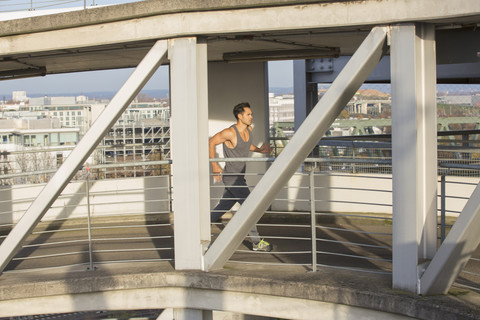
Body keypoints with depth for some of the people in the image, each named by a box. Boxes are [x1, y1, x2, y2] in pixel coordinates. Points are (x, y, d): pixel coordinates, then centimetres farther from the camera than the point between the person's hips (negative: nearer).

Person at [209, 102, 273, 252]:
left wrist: (259, 150, 7)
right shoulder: (230, 132, -19)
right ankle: (257, 242, -3)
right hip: (231, 176, -9)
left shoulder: (249, 130, 6)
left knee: (223, 207, 15)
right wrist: (214, 165, -17)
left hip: (239, 177, 9)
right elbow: (211, 142, -14)